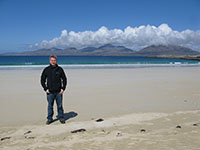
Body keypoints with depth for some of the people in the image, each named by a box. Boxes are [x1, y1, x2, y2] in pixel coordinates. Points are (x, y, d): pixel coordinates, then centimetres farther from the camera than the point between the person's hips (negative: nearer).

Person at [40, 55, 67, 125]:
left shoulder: (60, 69, 3)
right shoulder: (46, 70, 2)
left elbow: (64, 79, 8)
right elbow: (42, 80, 7)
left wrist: (63, 88, -1)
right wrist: (45, 89, -3)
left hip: (59, 91, 0)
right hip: (50, 92, 0)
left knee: (60, 105, 7)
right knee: (50, 106, 7)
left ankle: (61, 117, 20)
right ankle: (49, 118, 18)